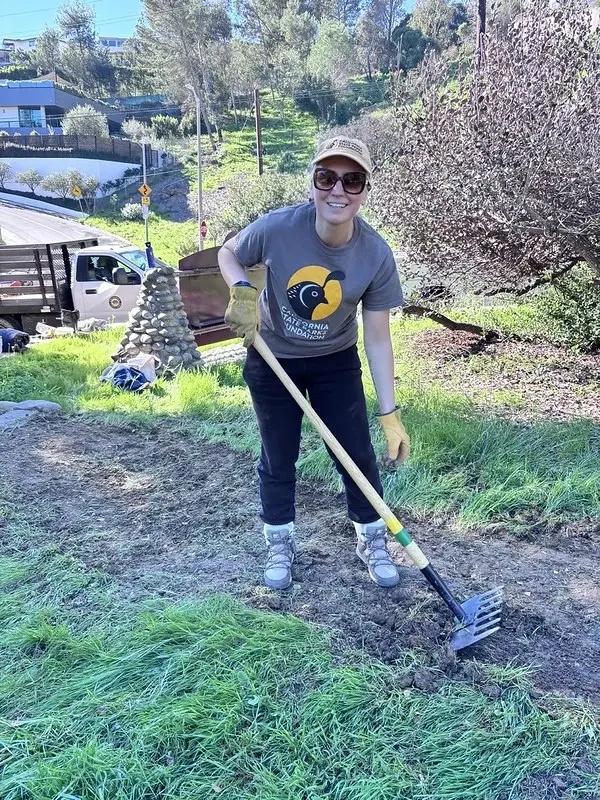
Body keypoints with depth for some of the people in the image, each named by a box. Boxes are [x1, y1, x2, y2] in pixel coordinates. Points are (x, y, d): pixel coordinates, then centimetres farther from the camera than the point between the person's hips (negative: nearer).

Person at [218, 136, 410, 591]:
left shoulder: (376, 255, -22)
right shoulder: (277, 228, -26)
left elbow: (378, 339, -17)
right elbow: (228, 254, -4)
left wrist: (390, 414, -19)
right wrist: (242, 292, -27)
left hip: (335, 362, 1)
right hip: (272, 359, 0)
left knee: (358, 455, 4)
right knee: (278, 459, 10)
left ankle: (372, 541, 30)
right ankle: (280, 545, 34)